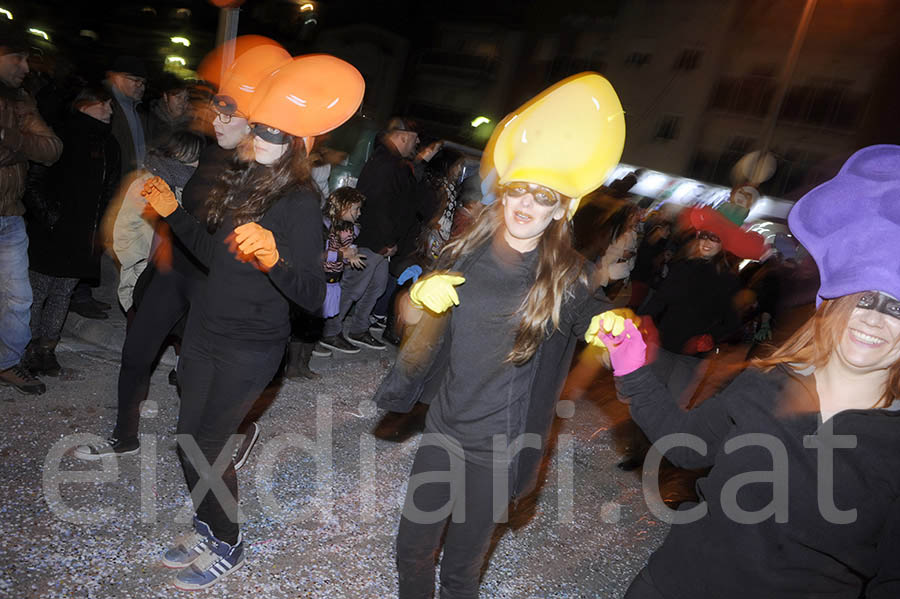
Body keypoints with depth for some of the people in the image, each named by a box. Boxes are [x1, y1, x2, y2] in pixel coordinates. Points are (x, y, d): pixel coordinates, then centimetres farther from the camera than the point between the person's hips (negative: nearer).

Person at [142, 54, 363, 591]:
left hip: (248, 350, -8)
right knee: (191, 440, 16)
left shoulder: (300, 204, -20)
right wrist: (173, 212, 14)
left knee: (206, 447, 3)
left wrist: (273, 260, -42)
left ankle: (228, 546, 28)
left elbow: (313, 296, -26)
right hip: (205, 331, 8)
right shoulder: (245, 180, 4)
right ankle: (207, 528, 40)